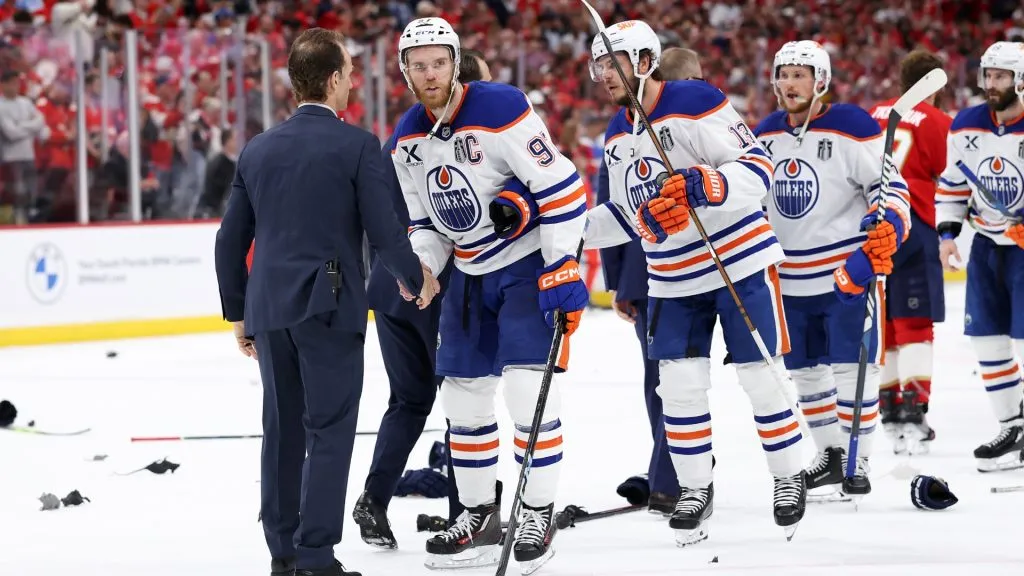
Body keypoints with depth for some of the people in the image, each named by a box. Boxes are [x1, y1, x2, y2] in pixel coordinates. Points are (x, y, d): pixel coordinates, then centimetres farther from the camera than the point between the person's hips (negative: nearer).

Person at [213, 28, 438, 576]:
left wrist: (238, 313, 21)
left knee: (282, 430, 13)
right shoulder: (357, 145, -8)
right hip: (329, 305, -5)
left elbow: (231, 239, 11)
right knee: (328, 431, -2)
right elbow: (383, 229, -10)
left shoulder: (258, 150, 8)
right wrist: (418, 278, 8)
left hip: (269, 309, 6)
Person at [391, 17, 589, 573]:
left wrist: (560, 272, -22)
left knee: (528, 388, -14)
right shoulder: (407, 139, 1)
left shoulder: (500, 109, -21)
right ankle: (479, 516, 19)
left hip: (530, 262, -7)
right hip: (471, 272, 7)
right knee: (462, 394, 7)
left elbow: (562, 189, -21)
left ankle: (538, 516, -3)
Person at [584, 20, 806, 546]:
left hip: (740, 263, -6)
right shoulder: (617, 137, 7)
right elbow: (629, 216, 17)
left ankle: (789, 477, 17)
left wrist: (702, 188, -36)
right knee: (678, 383, -1)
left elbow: (759, 169, -21)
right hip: (672, 280, 6)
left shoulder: (697, 104, -17)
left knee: (761, 377, 0)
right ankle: (694, 487, 12)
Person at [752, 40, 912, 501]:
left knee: (852, 368, -5)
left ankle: (857, 463, 4)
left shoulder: (853, 127, -12)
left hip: (850, 270, -6)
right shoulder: (765, 135, 7)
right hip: (789, 279, 6)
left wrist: (888, 226, -27)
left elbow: (890, 185, -11)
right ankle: (829, 455, 27)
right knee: (805, 370, 12)